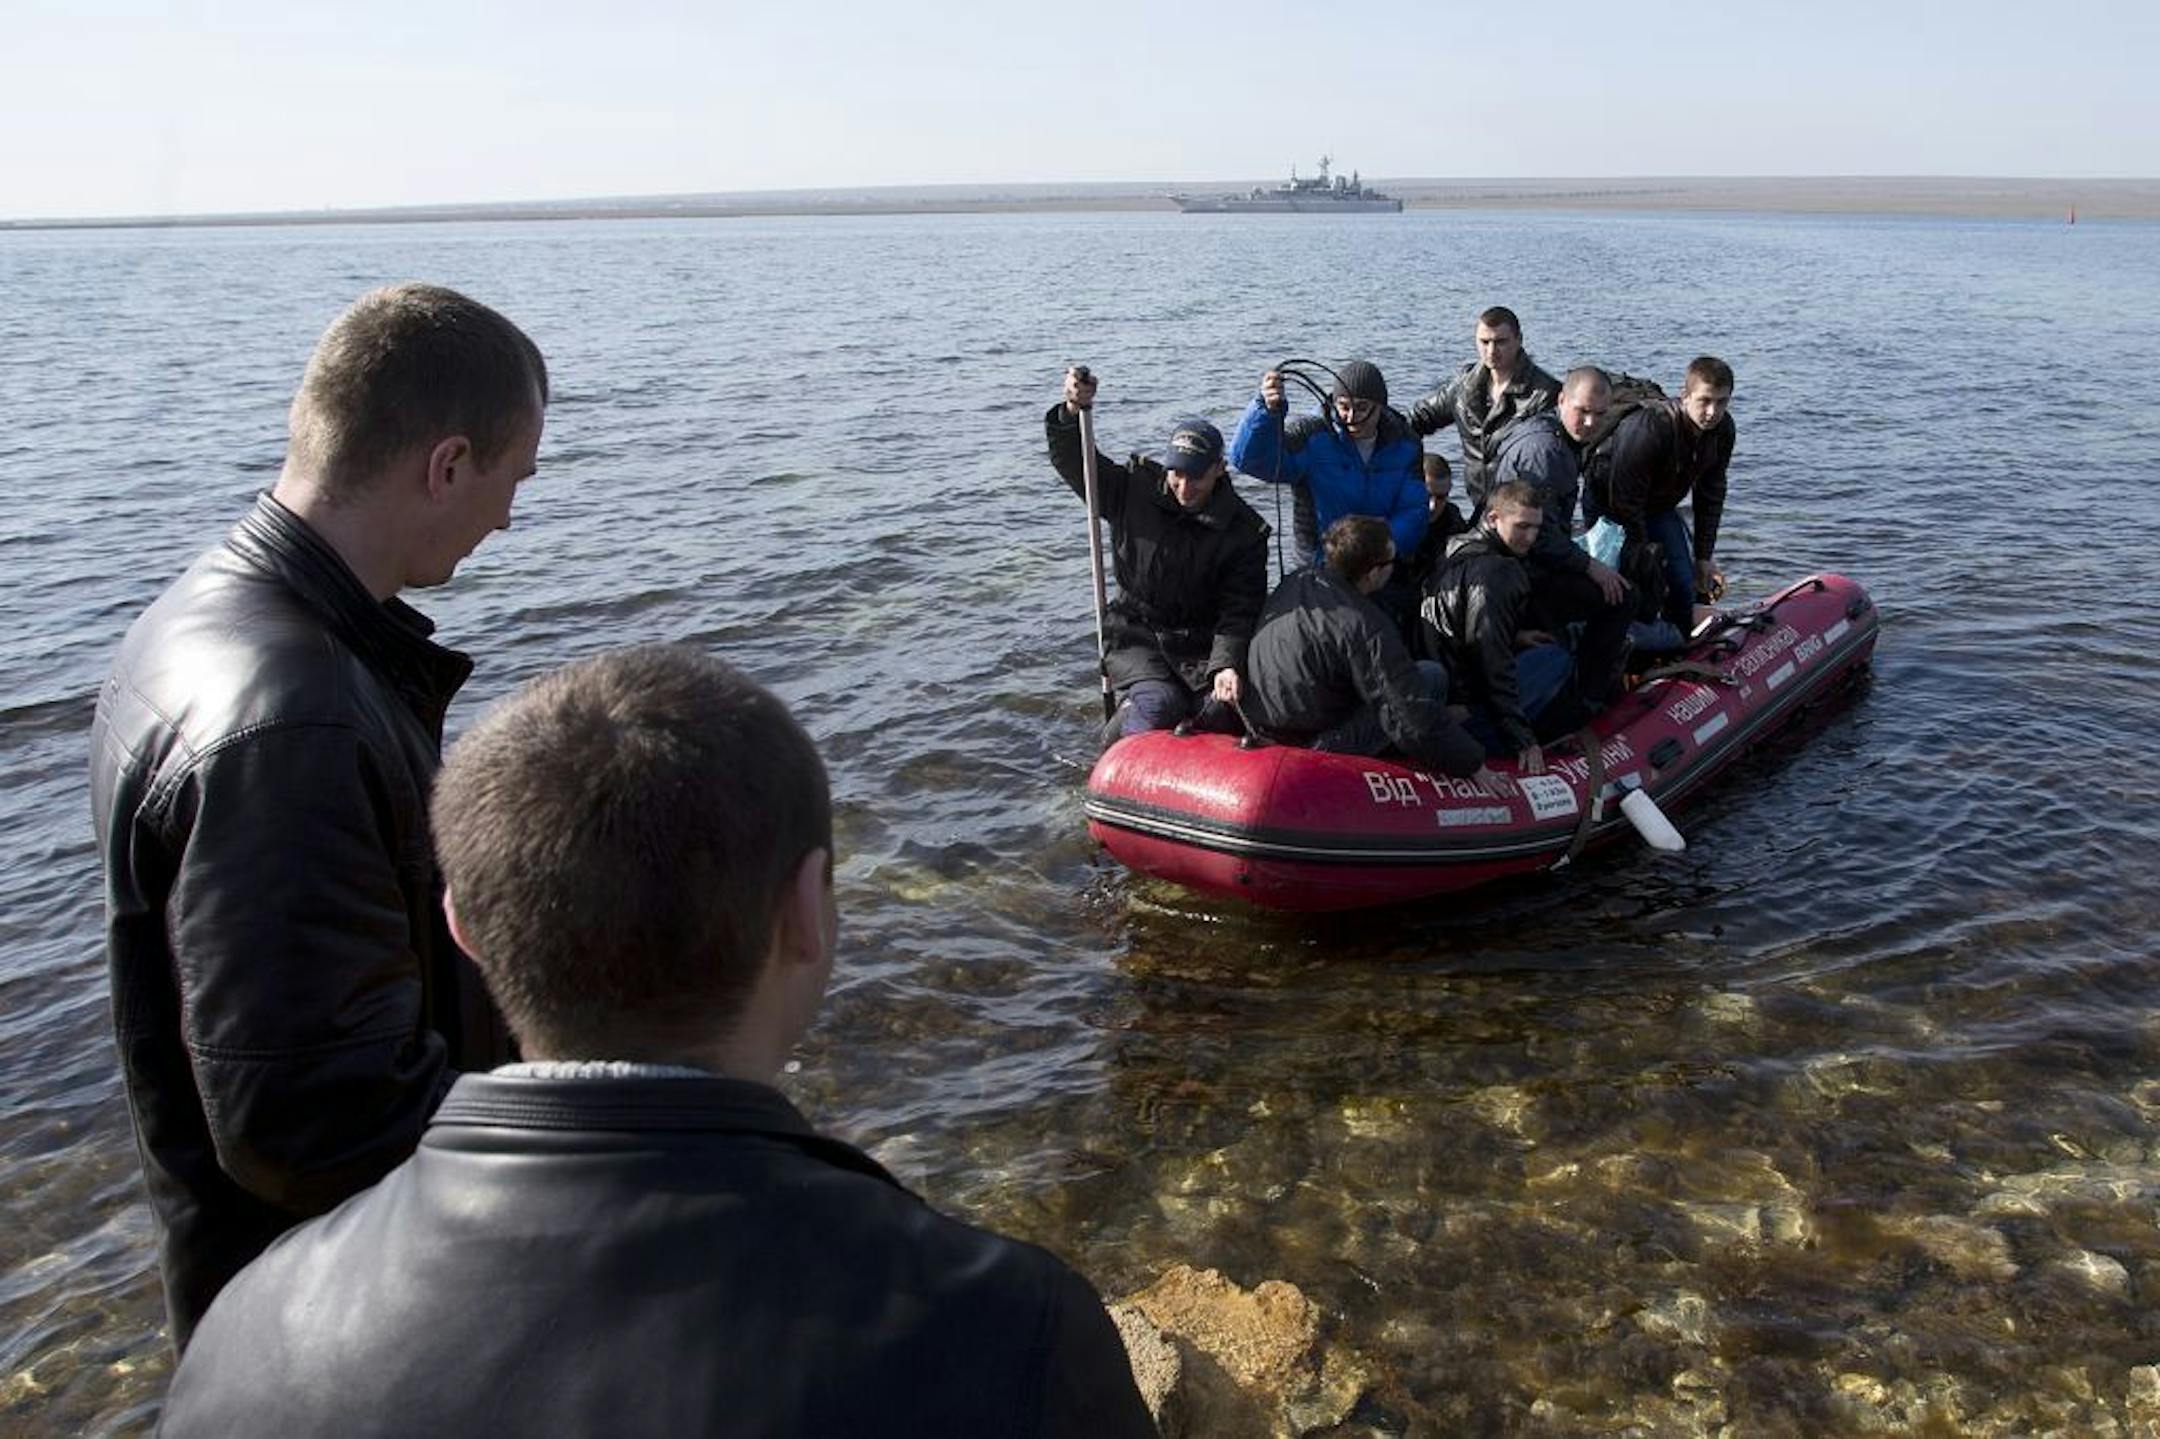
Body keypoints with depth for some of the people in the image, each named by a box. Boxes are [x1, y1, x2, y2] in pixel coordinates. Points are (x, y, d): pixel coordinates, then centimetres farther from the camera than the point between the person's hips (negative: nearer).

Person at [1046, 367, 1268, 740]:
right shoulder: (1134, 491, -3)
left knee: (1221, 708, -23)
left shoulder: (1244, 530, -8)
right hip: (1135, 637, -1)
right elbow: (1073, 461, 0)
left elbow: (1240, 608, -13)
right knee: (1159, 705, -25)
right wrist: (1071, 412, -20)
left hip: (1201, 645, 1)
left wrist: (1226, 664, -29)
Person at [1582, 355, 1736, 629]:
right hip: (1609, 506, -7)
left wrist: (1704, 557, -3)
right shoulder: (1650, 428, -37)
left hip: (1660, 508, 7)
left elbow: (1710, 495, -2)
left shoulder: (1723, 431, -14)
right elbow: (1625, 502, -32)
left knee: (1684, 588, 4)